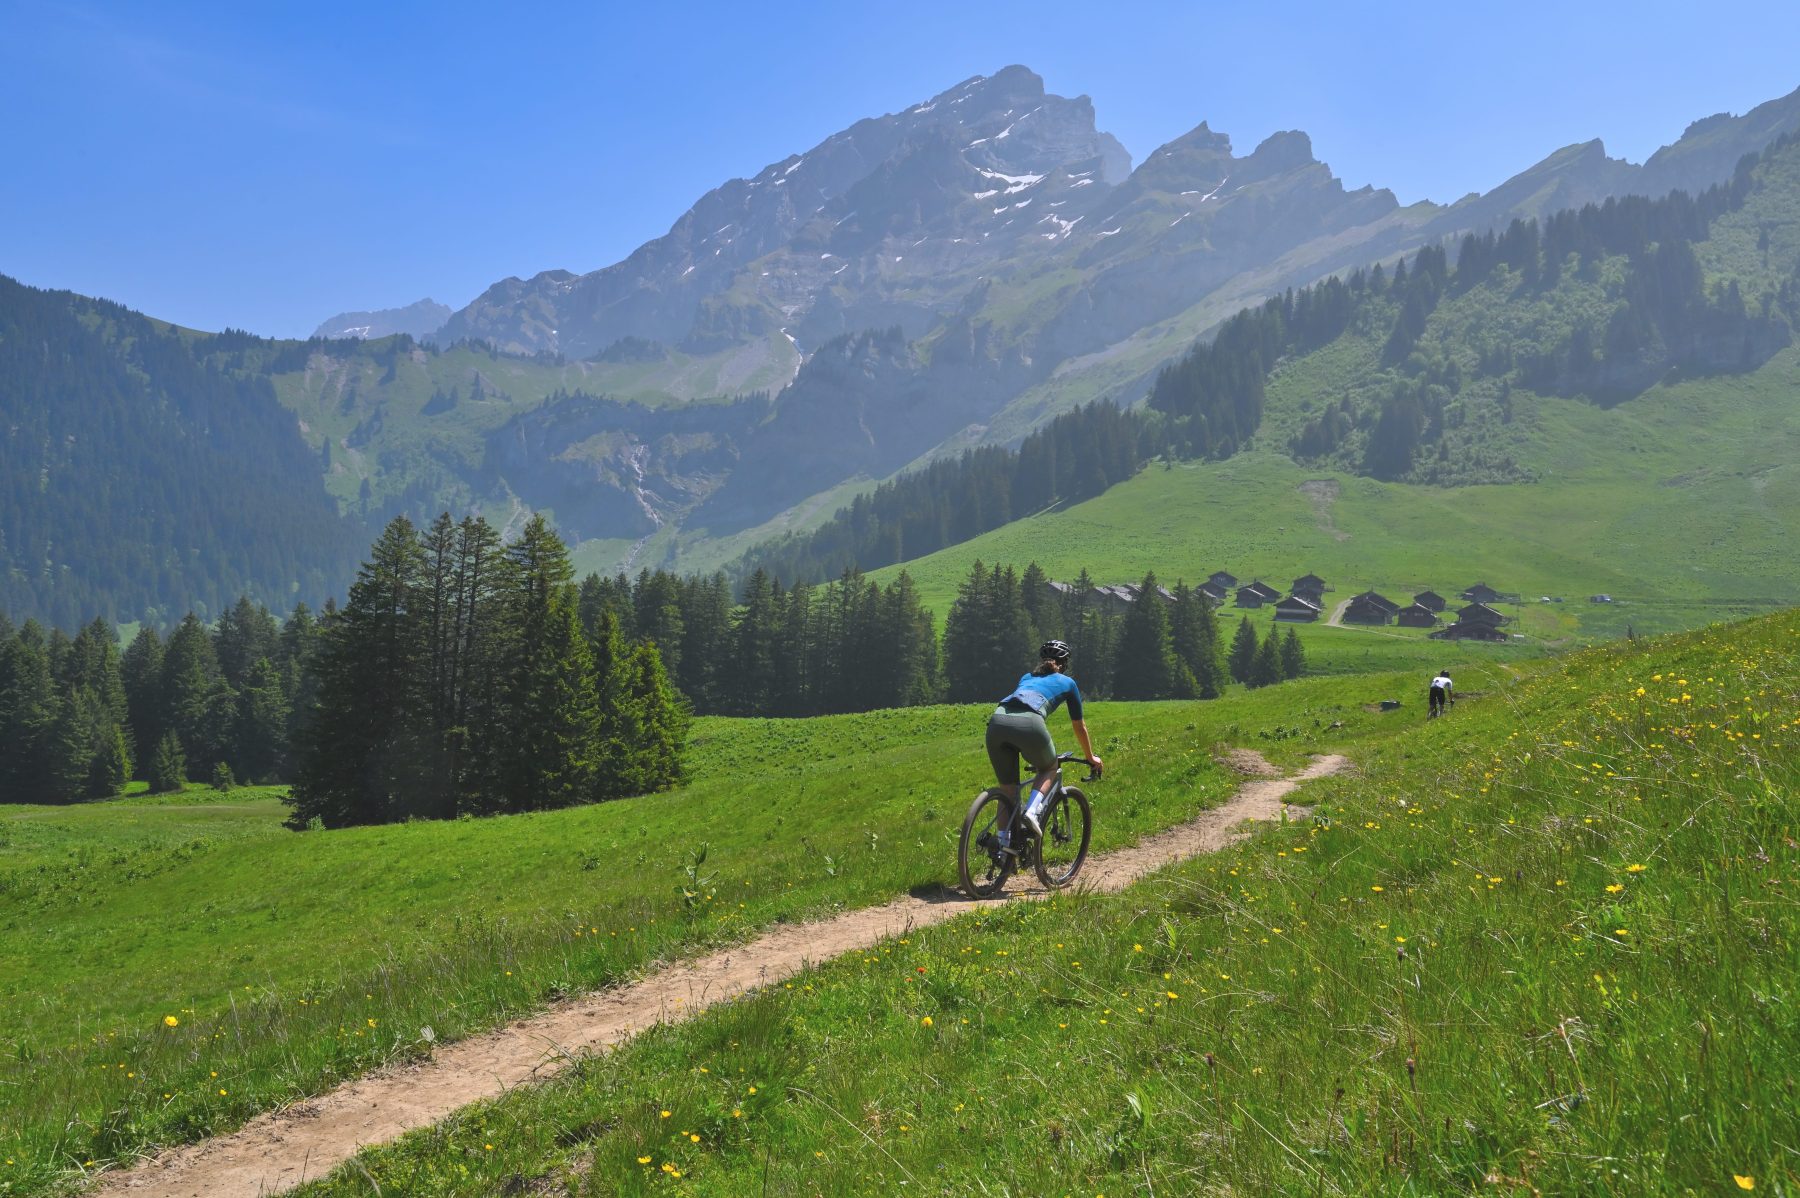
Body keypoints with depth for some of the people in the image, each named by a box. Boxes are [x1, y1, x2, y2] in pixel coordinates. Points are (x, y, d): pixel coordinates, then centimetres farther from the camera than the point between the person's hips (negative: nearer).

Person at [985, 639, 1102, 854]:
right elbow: (1079, 727, 38)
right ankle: (1032, 810, 0)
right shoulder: (1067, 683, 29)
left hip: (997, 721, 4)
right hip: (1028, 723, -3)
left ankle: (1004, 842, 3)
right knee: (1049, 769, 25)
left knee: (1007, 789, 17)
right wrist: (1090, 758, 54)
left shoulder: (1027, 678, 39)